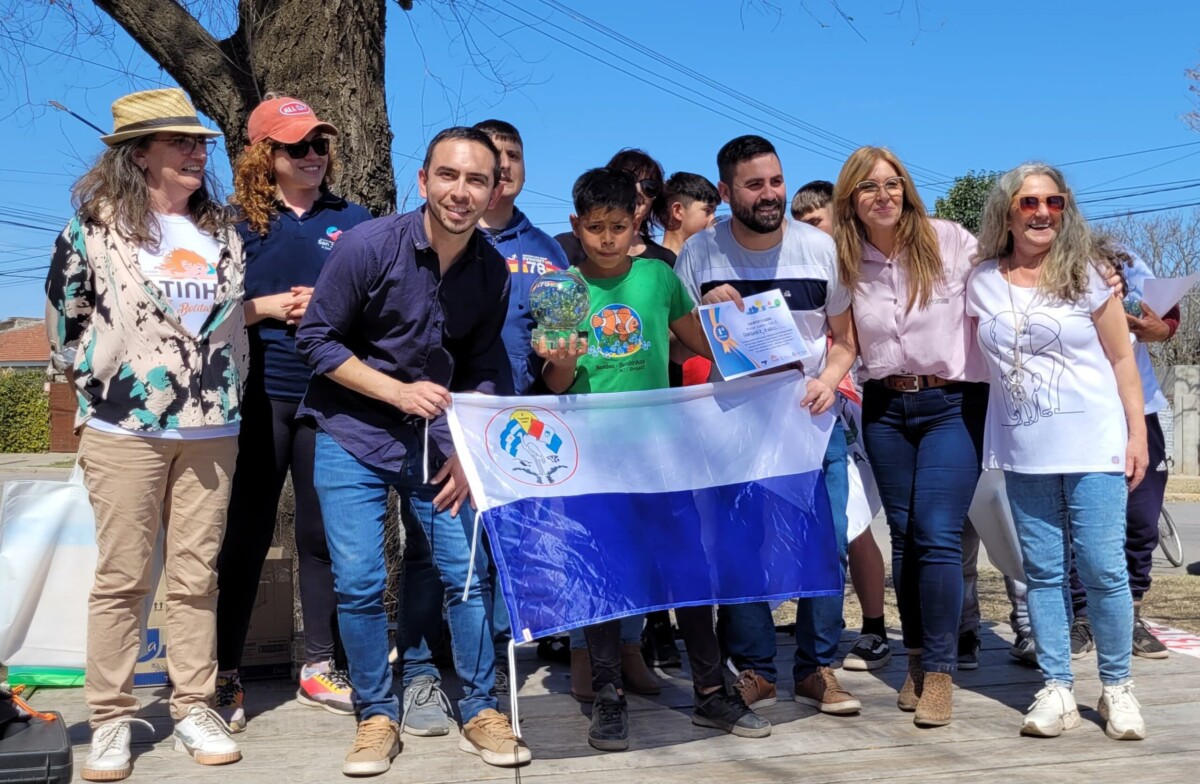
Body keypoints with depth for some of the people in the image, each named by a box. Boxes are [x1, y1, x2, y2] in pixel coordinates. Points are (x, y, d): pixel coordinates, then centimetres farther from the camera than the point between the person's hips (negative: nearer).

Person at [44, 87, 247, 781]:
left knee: (197, 574, 6)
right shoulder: (95, 227, -2)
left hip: (211, 430, 4)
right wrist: (107, 377, 2)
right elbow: (65, 321, 3)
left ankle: (195, 710, 15)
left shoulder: (223, 233, 11)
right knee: (123, 577, 1)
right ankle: (111, 720, 11)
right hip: (125, 431, -3)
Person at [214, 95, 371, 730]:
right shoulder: (237, 222, 3)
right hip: (259, 398, -2)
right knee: (245, 536, 3)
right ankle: (224, 675, 13)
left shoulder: (353, 220, 9)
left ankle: (319, 667, 21)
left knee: (324, 532, 9)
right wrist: (267, 308, -12)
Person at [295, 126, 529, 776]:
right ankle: (377, 717, 14)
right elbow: (316, 339, -11)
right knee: (359, 582, -5)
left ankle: (481, 712, 18)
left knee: (466, 574, 2)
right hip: (353, 439, -3)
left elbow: (483, 370, 7)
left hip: (439, 441, 3)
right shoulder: (367, 246, -16)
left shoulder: (492, 271, -3)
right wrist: (398, 390, -19)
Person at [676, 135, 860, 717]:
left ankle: (817, 669, 15)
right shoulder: (699, 254, -5)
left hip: (813, 420, 1)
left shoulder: (820, 248, -1)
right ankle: (754, 670, 15)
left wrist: (830, 379, -11)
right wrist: (706, 317, -18)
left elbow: (844, 335, 8)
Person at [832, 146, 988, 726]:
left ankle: (939, 672, -2)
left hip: (952, 404, -3)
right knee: (904, 537, 8)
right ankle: (917, 660, 20)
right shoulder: (846, 264, 4)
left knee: (937, 536, -12)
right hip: (885, 409, 4)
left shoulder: (950, 242, -6)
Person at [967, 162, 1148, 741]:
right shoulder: (983, 281, 5)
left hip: (1093, 445, -2)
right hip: (1023, 452, 2)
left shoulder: (1083, 274, 1)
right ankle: (1056, 690, 12)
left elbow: (1121, 357, 3)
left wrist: (1137, 433, -2)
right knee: (1043, 571, 5)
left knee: (1103, 568, -4)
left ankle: (1116, 687, 11)